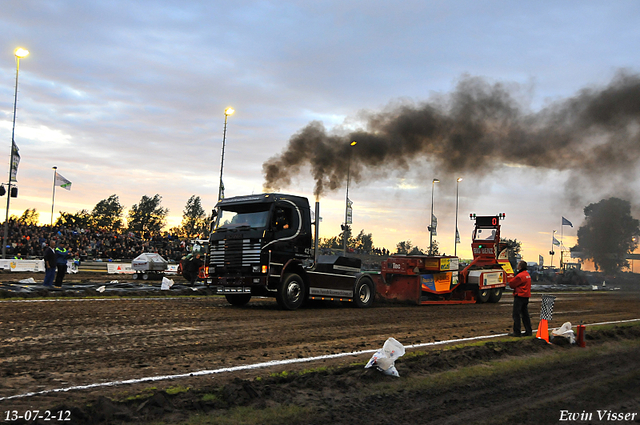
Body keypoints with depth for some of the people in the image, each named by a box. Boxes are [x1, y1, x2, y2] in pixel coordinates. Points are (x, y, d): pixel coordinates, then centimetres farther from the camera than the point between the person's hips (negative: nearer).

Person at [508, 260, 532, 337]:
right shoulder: (527, 274, 14)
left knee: (516, 314, -4)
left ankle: (516, 332, -3)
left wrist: (511, 279, 9)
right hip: (526, 296, 9)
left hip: (519, 296, -9)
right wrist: (514, 278, 5)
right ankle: (528, 331, 16)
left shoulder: (520, 276, -18)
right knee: (525, 314, 14)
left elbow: (511, 284, -10)